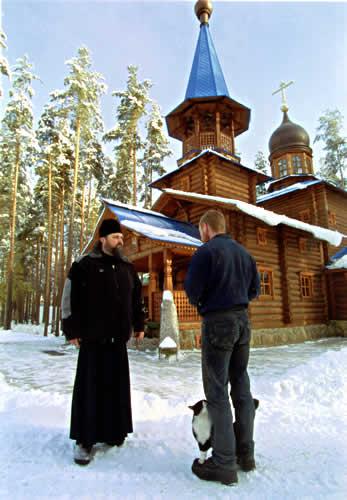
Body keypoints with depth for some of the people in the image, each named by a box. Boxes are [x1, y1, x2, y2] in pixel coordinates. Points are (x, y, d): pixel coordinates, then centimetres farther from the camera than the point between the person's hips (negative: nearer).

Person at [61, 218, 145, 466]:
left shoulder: (127, 267, 11)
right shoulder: (85, 265, -5)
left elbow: (136, 299, 18)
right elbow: (70, 299, -5)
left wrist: (139, 325, 16)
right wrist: (72, 330, -7)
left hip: (118, 338, 5)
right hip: (93, 338, -5)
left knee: (118, 385, 11)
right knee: (90, 387, 0)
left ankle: (113, 432, 29)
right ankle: (84, 439, 14)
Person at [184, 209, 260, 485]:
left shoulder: (206, 251, -12)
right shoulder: (243, 252, 9)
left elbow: (192, 290, -13)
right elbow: (254, 289, 15)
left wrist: (199, 300, 8)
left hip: (217, 322, -7)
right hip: (242, 320, 7)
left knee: (217, 391, 2)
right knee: (241, 386, 15)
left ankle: (224, 463, 9)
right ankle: (245, 453, 27)